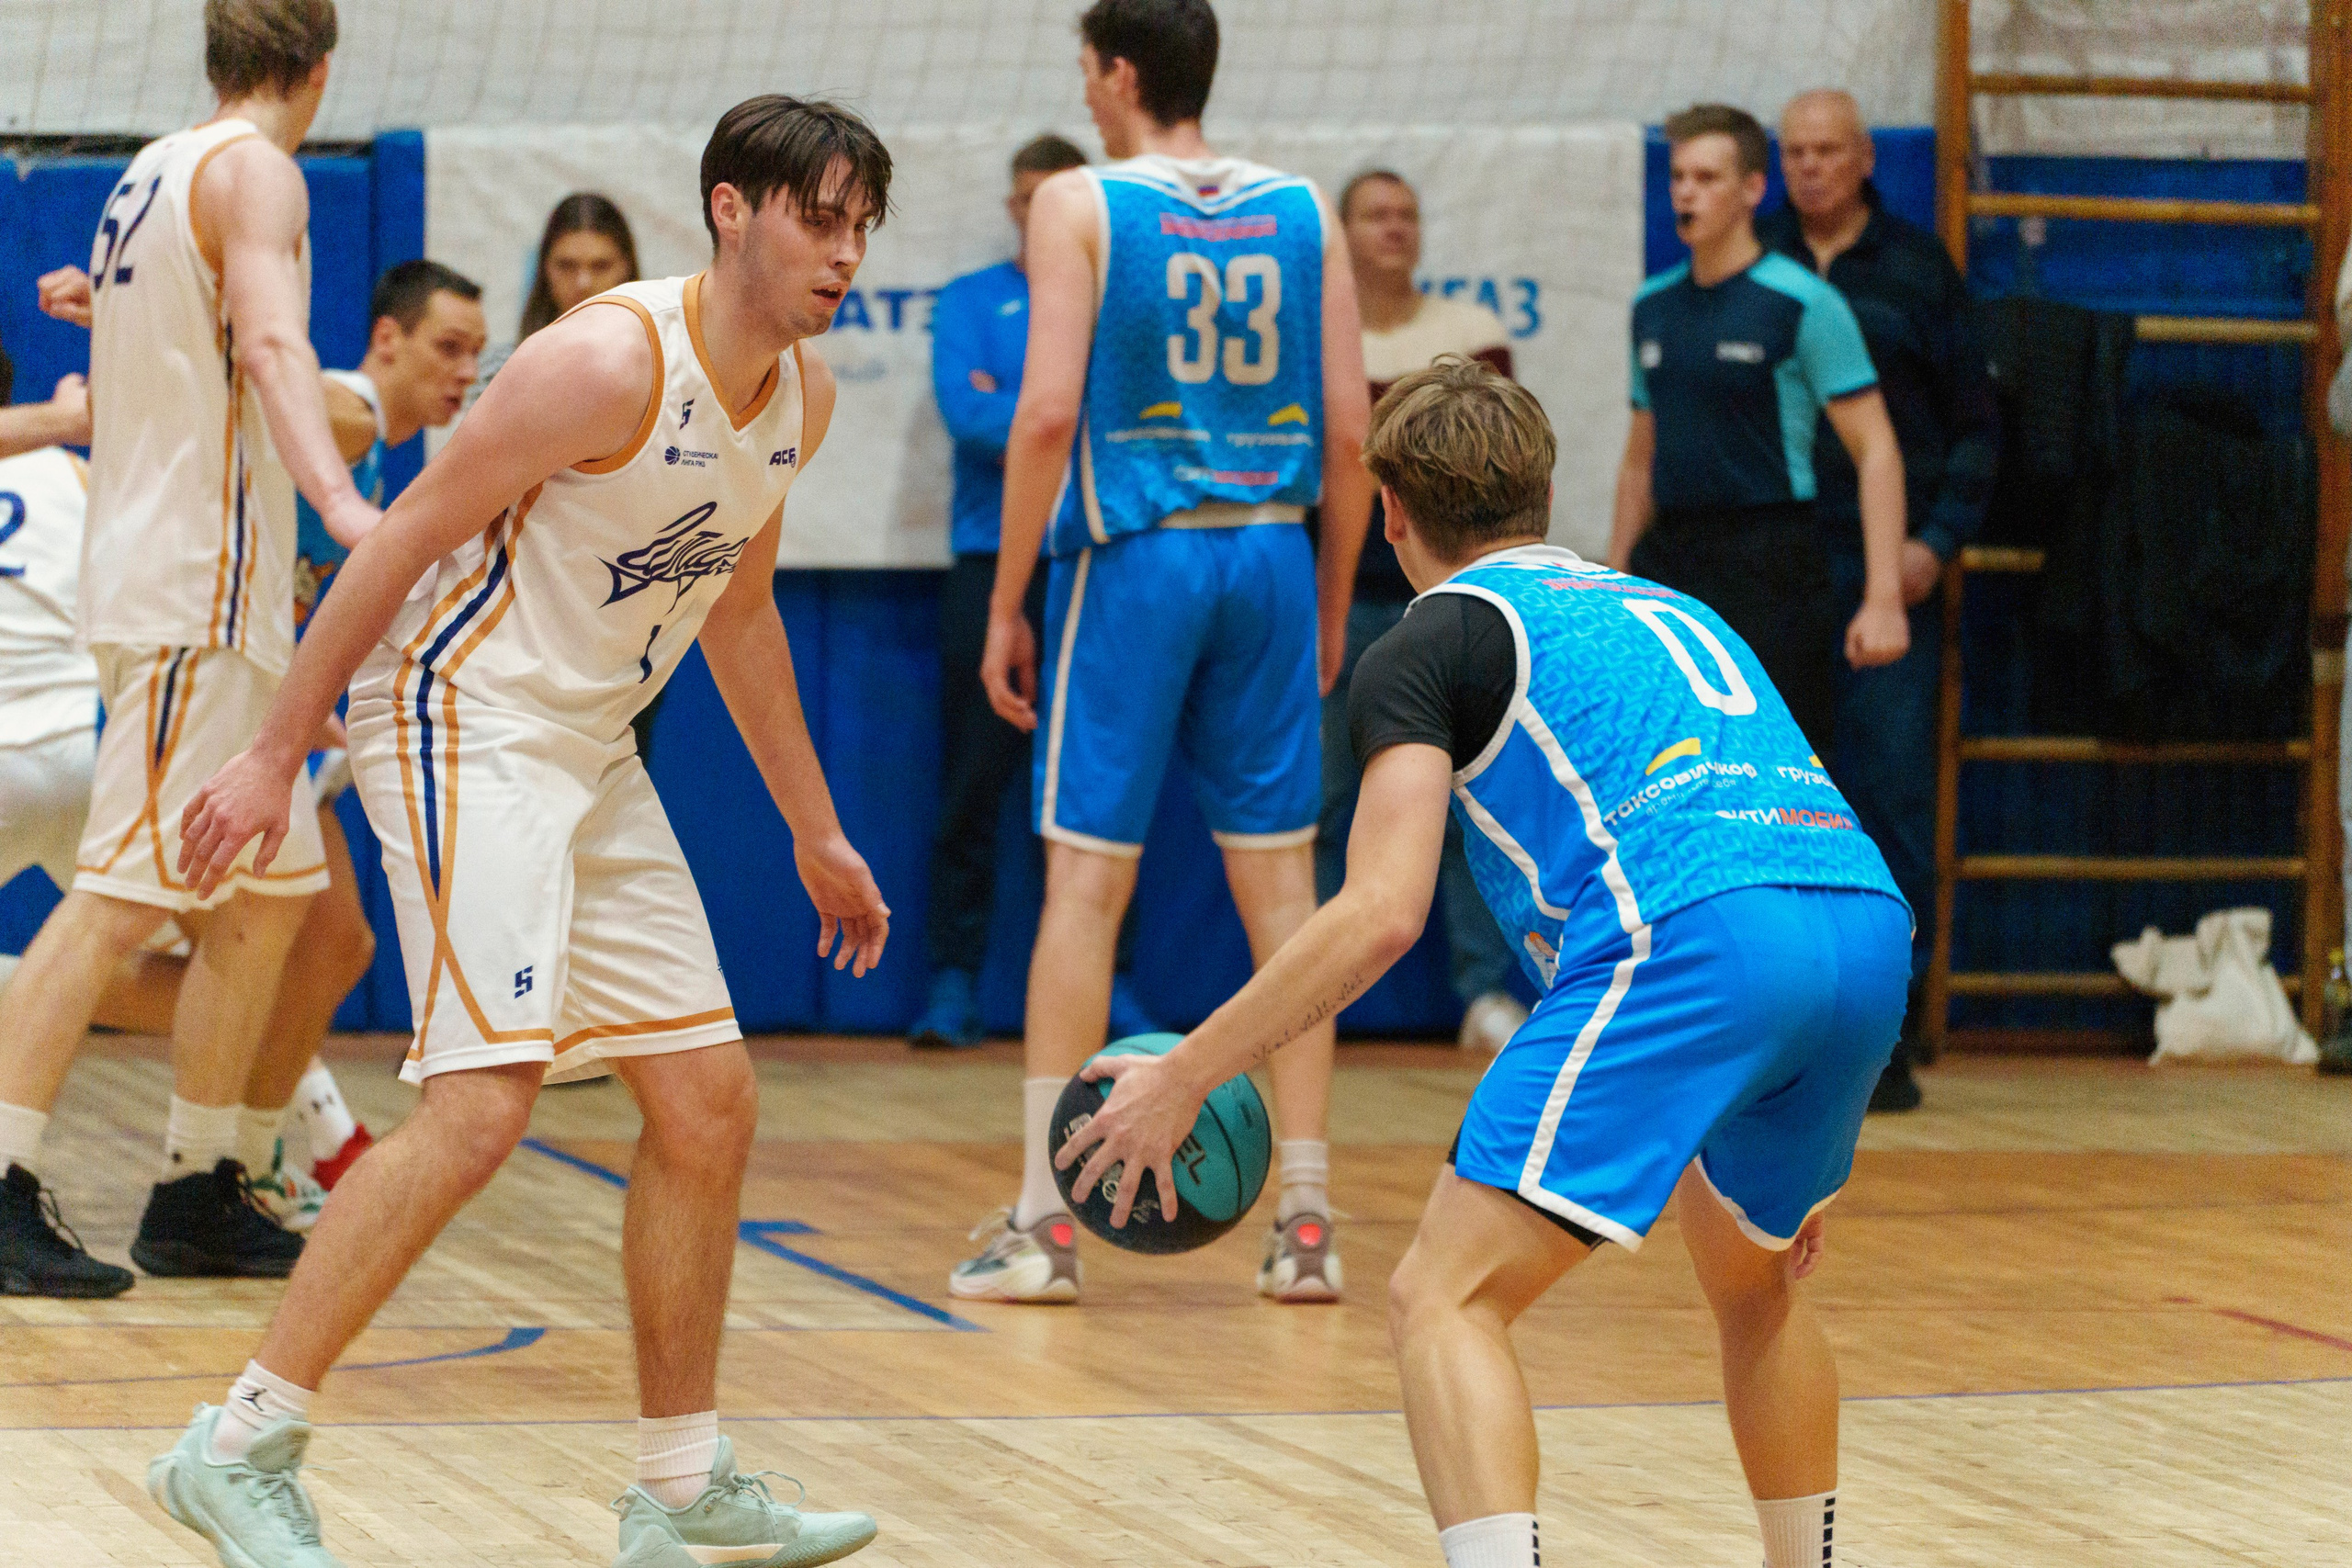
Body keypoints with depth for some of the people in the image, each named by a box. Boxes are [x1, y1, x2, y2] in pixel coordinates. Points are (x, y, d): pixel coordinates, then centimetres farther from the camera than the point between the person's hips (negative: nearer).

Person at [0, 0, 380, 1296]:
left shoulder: (156, 171, 17)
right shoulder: (253, 169, -11)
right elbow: (270, 338, -29)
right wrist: (338, 496, -43)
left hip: (193, 594, 10)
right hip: (195, 590, -10)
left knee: (269, 896, 12)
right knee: (121, 896, -13)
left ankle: (197, 1191, 14)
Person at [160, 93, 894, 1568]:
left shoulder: (803, 396, 5)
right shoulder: (610, 362, -21)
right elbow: (403, 542, -16)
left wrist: (815, 833, 24)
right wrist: (276, 753, -14)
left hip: (591, 752, 9)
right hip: (463, 724, -9)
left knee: (710, 1102, 8)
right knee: (484, 1102, -20)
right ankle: (242, 1449, -13)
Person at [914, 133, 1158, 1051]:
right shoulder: (969, 303, 9)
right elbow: (969, 417, -6)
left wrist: (1012, 413, -7)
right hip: (995, 562, -1)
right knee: (974, 779, -2)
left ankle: (1112, 987, 6)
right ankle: (954, 983, 2)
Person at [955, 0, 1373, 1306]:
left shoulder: (1078, 205, -4)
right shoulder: (1301, 213, 7)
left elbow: (1048, 413, -11)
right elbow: (1349, 429, 4)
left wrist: (1006, 607, -4)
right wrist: (1331, 607, 14)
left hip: (1134, 557, -3)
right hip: (1273, 555, 3)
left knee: (1086, 877, 1)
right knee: (1279, 881, 8)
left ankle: (1044, 1225, 1)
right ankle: (1306, 1222, 8)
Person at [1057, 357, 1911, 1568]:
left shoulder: (1426, 647, 14)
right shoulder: (1665, 609, 35)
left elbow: (1381, 914, 0)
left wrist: (1185, 1074, 6)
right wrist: (1773, 1153, 46)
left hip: (1688, 943, -7)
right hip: (1872, 928, 7)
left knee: (1443, 1300, -4)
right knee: (1751, 1281, 32)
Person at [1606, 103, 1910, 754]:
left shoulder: (1803, 303, -7)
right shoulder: (1653, 306, 12)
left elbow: (1876, 450, -9)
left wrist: (1884, 597, -17)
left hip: (1770, 571, -6)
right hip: (1666, 566, 6)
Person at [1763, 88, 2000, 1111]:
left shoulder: (1915, 270, 7)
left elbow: (1974, 423, 8)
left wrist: (1938, 539, -5)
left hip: (1886, 572, -1)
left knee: (1890, 793, -6)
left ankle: (1888, 1037, -2)